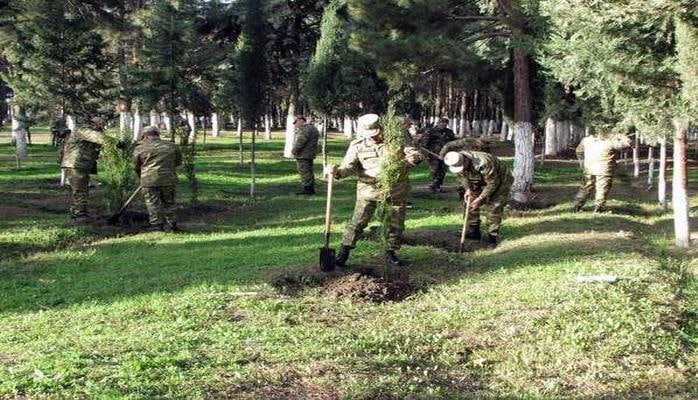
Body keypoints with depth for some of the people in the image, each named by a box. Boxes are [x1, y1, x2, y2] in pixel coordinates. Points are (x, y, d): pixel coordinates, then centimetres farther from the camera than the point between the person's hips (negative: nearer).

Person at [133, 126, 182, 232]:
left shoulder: (140, 148, 2)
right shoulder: (171, 146, 9)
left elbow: (136, 167, 9)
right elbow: (178, 161, 17)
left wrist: (142, 177, 25)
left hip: (149, 180, -3)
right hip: (169, 179, 3)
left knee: (153, 204, 5)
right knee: (168, 203, 14)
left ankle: (156, 225, 5)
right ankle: (171, 224, 15)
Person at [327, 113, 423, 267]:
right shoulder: (357, 146, -3)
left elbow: (414, 153, 0)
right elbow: (349, 166, -3)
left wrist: (415, 158, -26)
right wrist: (338, 172, -26)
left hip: (396, 191, 1)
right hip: (369, 190, -1)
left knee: (395, 224, 8)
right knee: (358, 221, -6)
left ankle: (390, 254, 24)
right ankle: (344, 252, 3)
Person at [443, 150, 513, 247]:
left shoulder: (483, 163, -41)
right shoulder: (458, 162, -19)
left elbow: (493, 183, -30)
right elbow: (464, 176, 2)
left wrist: (480, 199, -27)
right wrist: (468, 189, -16)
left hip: (500, 181, -7)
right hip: (480, 182, 7)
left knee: (494, 207, -16)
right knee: (469, 203, 2)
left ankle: (492, 236, -6)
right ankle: (473, 231, 15)